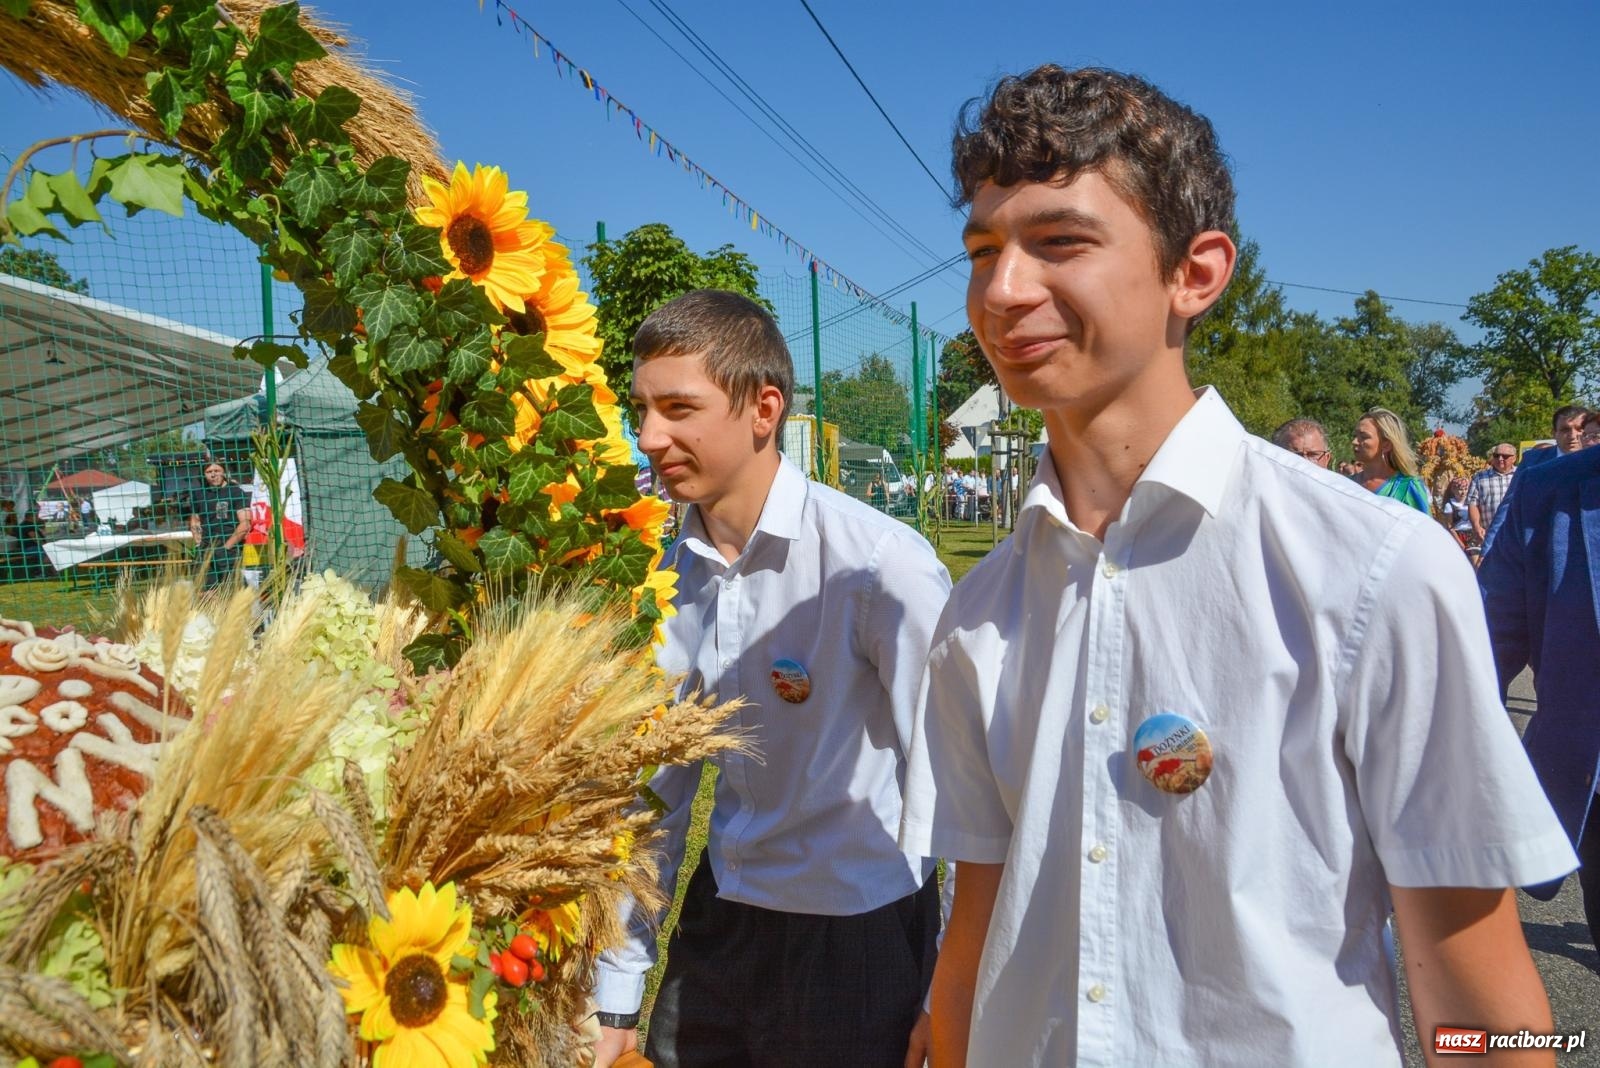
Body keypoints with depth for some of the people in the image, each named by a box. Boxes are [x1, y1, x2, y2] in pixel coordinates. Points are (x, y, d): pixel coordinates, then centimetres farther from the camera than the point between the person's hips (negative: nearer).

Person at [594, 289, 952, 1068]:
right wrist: (616, 998, 8)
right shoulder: (671, 579, -3)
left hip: (857, 943, -5)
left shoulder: (878, 564, -21)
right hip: (718, 928, 5)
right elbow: (654, 787, 4)